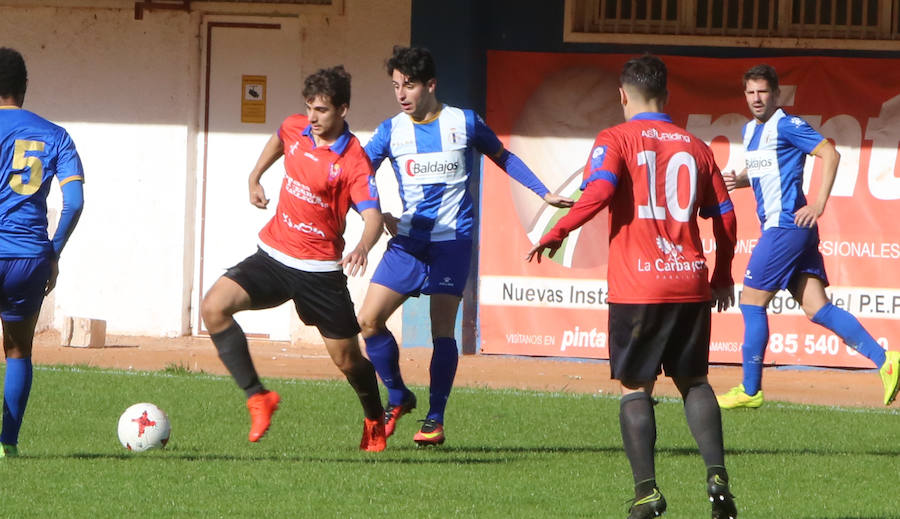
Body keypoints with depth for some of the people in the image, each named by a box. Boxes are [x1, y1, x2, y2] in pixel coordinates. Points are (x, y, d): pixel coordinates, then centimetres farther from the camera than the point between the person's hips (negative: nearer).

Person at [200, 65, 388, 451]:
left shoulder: (353, 160, -17)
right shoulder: (295, 129, 0)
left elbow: (372, 215, -29)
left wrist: (362, 248, -49)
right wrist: (254, 178, 23)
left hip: (320, 270, -5)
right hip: (274, 256, 5)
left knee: (347, 359, 5)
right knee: (214, 306, -19)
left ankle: (375, 423, 36)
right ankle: (257, 398, -13)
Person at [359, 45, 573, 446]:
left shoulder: (464, 123, 0)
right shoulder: (391, 131, 4)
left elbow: (503, 158, 15)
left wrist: (544, 193, 11)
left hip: (451, 243, -3)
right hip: (407, 242, 3)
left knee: (442, 330, -8)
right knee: (369, 321, -6)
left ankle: (435, 419, 1)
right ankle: (398, 398, 14)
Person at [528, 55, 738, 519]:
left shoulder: (616, 139, -1)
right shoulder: (695, 147, 11)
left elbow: (599, 189, -19)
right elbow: (725, 217, 14)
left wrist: (557, 233, -8)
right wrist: (723, 274, 27)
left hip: (637, 286, -3)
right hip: (691, 284, 3)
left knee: (635, 386, 5)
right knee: (694, 381, 15)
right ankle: (717, 476, -1)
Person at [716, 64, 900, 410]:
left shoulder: (786, 126, -9)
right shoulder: (750, 130, 18)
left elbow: (830, 154, -14)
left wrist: (819, 204, -19)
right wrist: (738, 180, 10)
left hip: (786, 226, -9)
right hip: (775, 227, 9)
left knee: (752, 302, -3)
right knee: (817, 308, 1)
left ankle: (750, 390, 5)